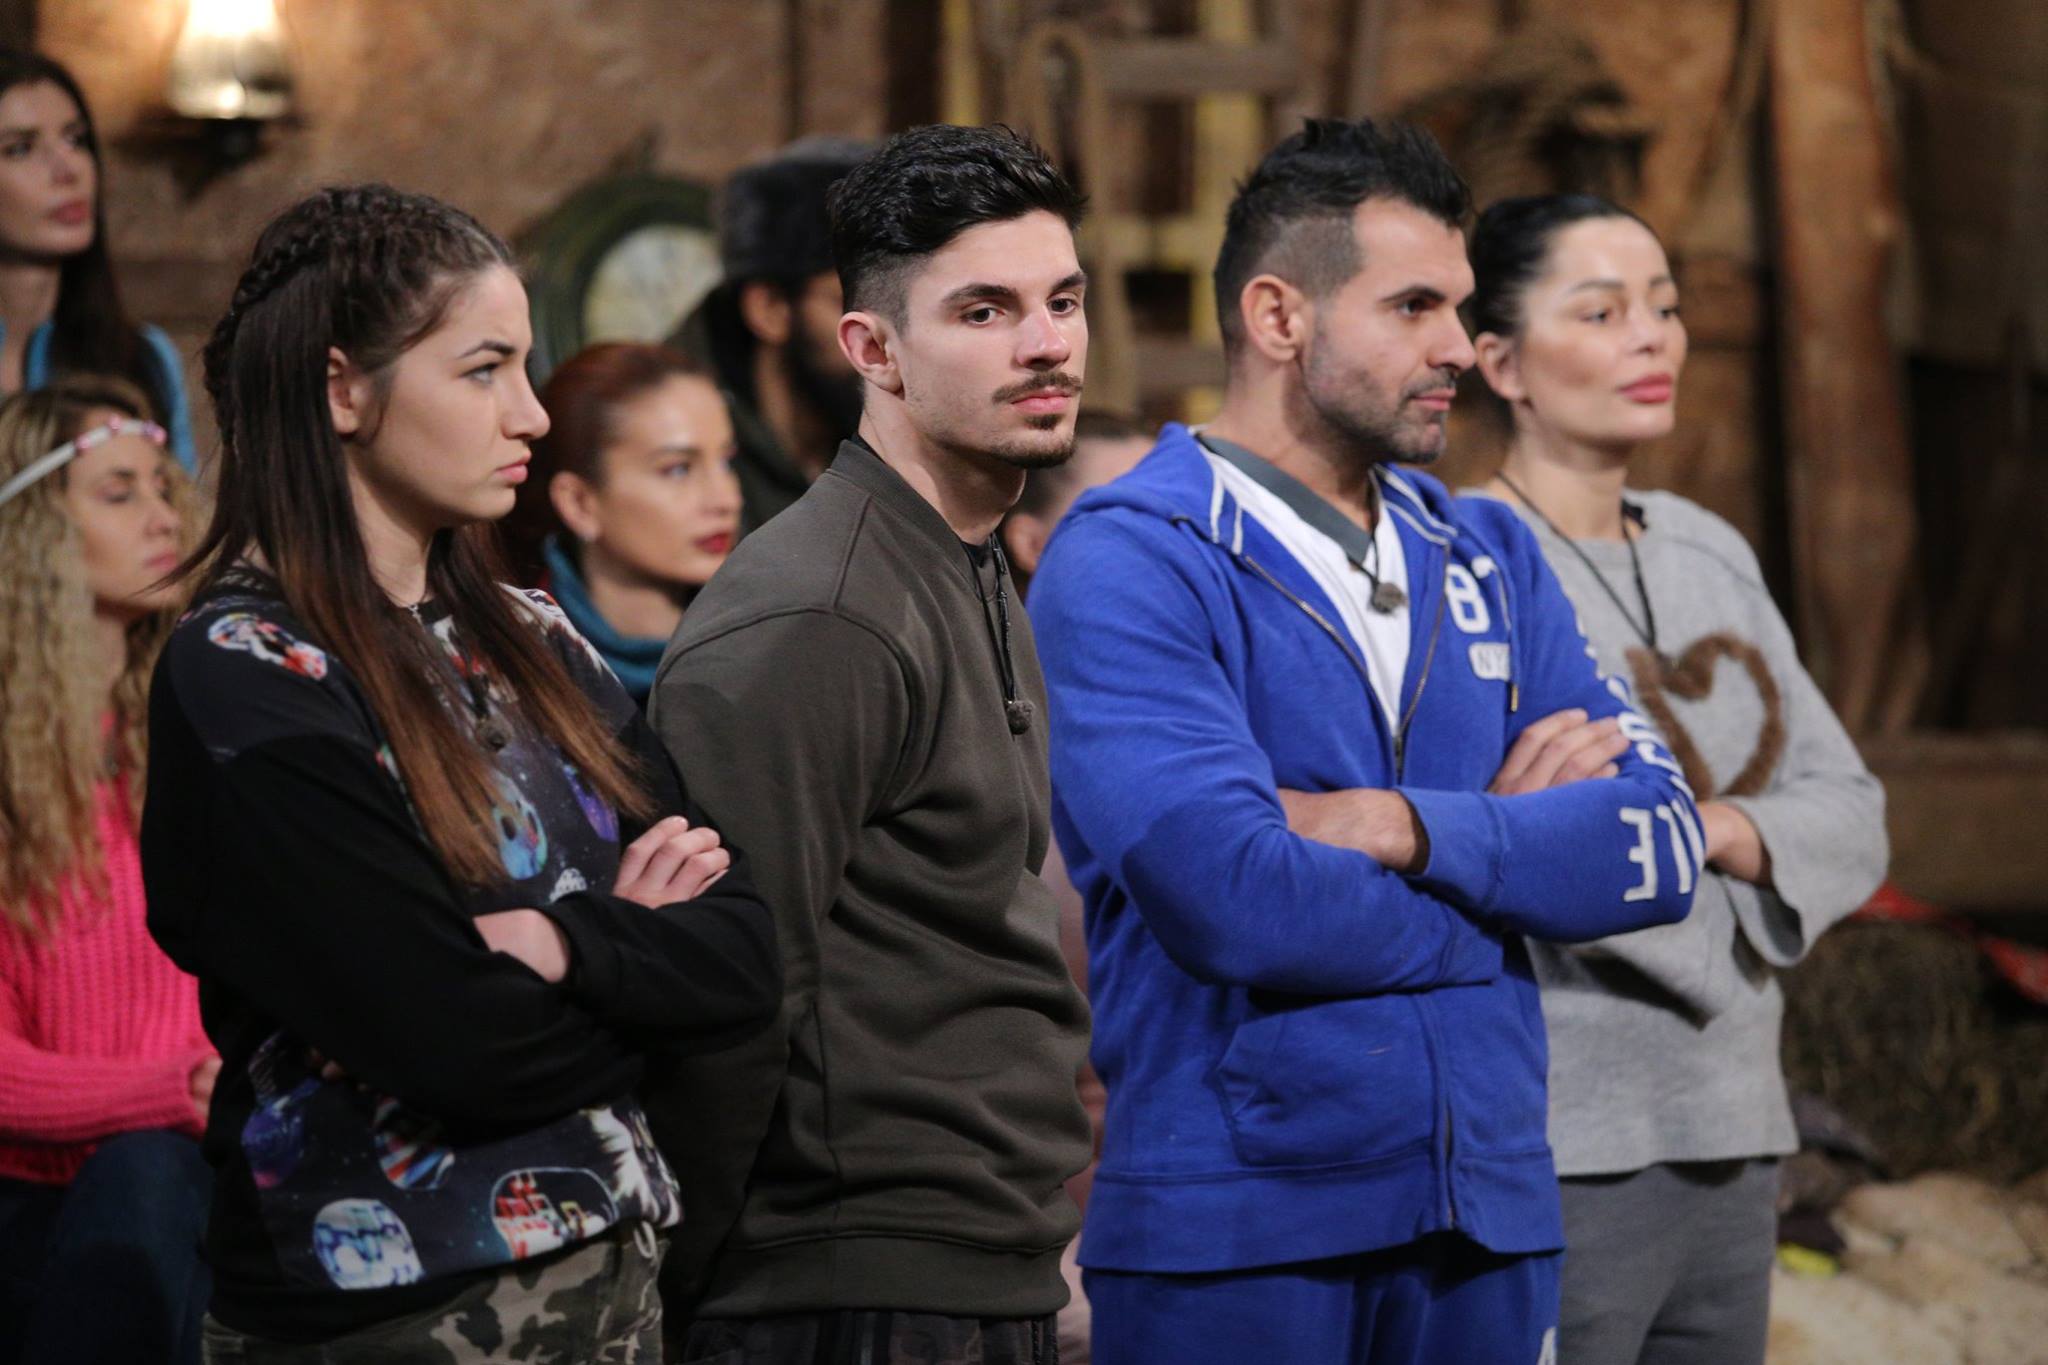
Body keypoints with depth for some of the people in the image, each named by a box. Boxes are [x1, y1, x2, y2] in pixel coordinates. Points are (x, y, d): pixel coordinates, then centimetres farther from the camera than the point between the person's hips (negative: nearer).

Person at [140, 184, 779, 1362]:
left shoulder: (532, 644, 9)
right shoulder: (245, 680, -13)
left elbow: (744, 955, 1)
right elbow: (460, 1042, -19)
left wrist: (562, 945, -16)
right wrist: (642, 955, -3)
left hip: (613, 1270, 6)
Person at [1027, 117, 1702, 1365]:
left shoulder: (1489, 557, 13)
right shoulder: (1131, 562, -8)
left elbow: (1660, 843, 2)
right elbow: (1231, 896, -21)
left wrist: (1414, 829, -14)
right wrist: (1513, 845, -6)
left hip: (1488, 1209, 6)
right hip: (1235, 1232, -6)